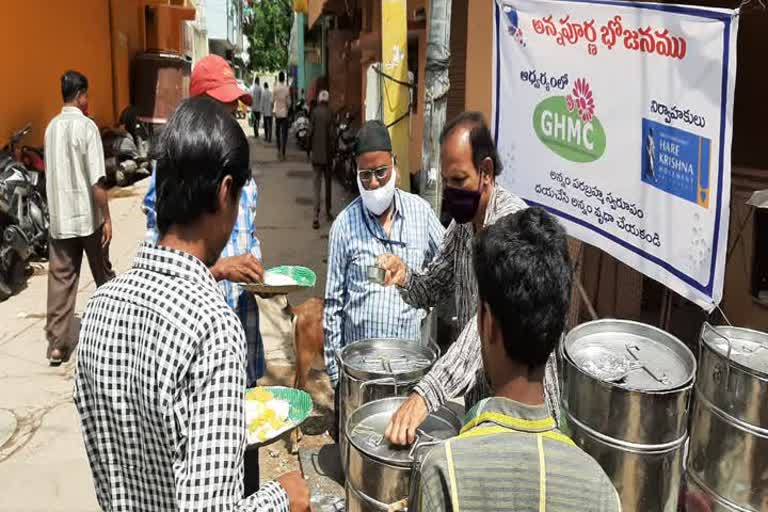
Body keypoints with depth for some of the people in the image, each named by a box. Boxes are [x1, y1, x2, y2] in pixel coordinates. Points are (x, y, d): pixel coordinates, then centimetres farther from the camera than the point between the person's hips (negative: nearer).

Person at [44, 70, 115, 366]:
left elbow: (53, 172, 13)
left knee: (60, 279, 4)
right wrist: (106, 218, -11)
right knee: (103, 275, 13)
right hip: (88, 216, -5)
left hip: (58, 217, 5)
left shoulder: (51, 127, 7)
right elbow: (97, 181, -16)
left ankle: (57, 344, 3)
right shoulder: (87, 126, -12)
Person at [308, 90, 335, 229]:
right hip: (327, 153, -1)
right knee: (328, 183, 14)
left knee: (317, 183, 0)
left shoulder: (314, 112, -4)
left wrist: (310, 148, 10)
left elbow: (310, 132, -2)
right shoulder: (330, 113, -8)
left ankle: (316, 215, -12)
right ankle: (328, 213, 24)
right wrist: (333, 149, 4)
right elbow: (332, 134, -9)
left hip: (316, 153, 1)